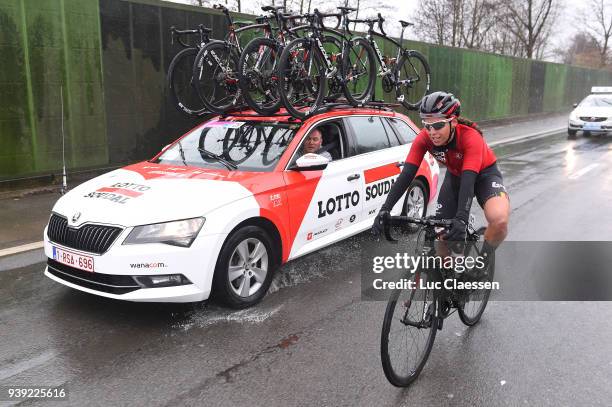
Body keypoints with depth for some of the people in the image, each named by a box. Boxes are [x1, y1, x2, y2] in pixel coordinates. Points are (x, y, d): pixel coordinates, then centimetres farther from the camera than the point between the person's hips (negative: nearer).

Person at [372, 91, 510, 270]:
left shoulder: (471, 138, -36)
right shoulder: (424, 138, -25)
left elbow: (468, 181, -43)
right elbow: (407, 174, -30)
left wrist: (461, 219, -56)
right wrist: (385, 210, -40)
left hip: (484, 174, -4)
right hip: (454, 175, 4)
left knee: (500, 220, -31)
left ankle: (483, 260, -2)